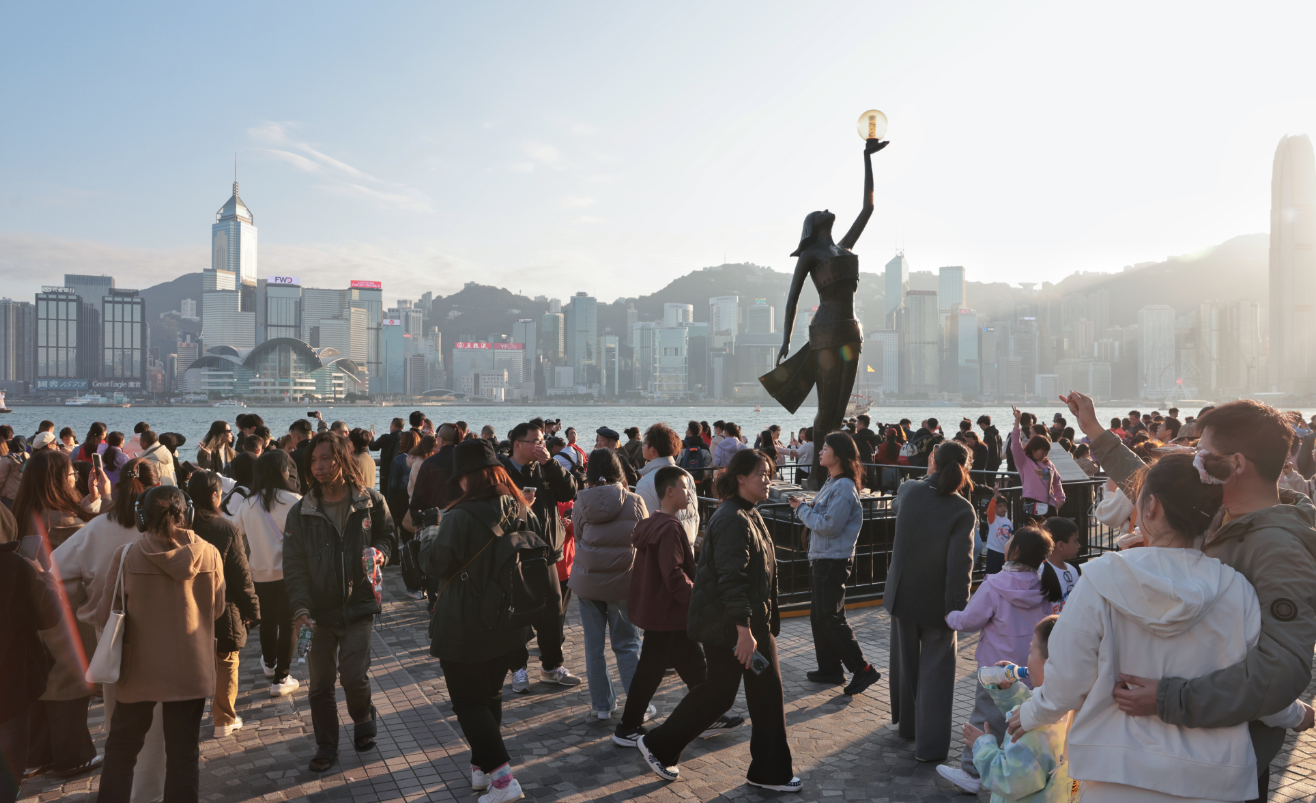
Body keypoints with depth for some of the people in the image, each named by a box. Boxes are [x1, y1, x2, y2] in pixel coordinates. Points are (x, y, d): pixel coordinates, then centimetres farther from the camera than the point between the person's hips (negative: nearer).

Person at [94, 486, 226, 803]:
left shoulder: (127, 556, -12)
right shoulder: (209, 554, -8)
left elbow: (105, 616, -5)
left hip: (140, 670, -1)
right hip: (191, 671, 1)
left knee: (120, 750, 18)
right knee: (184, 753, 12)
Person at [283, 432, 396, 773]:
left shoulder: (371, 502, -2)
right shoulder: (301, 512, -1)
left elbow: (389, 537, 12)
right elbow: (294, 564, -2)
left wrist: (380, 551, -11)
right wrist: (300, 608, -13)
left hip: (358, 604, -2)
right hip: (319, 610, 2)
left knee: (354, 675, -8)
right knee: (320, 684, 8)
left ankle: (363, 719, 25)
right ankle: (326, 746, 28)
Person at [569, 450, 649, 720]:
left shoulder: (580, 503, -8)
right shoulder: (634, 502, -10)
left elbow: (578, 539, 1)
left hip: (586, 583, 1)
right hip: (623, 583, -1)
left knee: (593, 645, 13)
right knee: (627, 645, 11)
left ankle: (602, 704, 20)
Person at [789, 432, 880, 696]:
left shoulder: (844, 487, -19)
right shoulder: (832, 482, 12)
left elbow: (830, 524, -23)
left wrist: (803, 509, -12)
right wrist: (808, 506, -1)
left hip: (834, 561, -10)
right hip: (822, 558, 10)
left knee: (830, 617, -5)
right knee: (819, 615, 15)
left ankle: (862, 669, 3)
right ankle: (829, 669, 25)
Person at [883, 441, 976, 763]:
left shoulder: (909, 490, -7)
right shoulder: (962, 510, -17)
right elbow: (959, 563, -21)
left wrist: (931, 476, 19)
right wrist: (957, 607, -16)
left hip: (903, 594, 4)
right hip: (936, 601, -4)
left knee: (905, 662, 20)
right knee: (935, 670, 6)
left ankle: (907, 724, 39)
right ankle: (929, 745, 7)